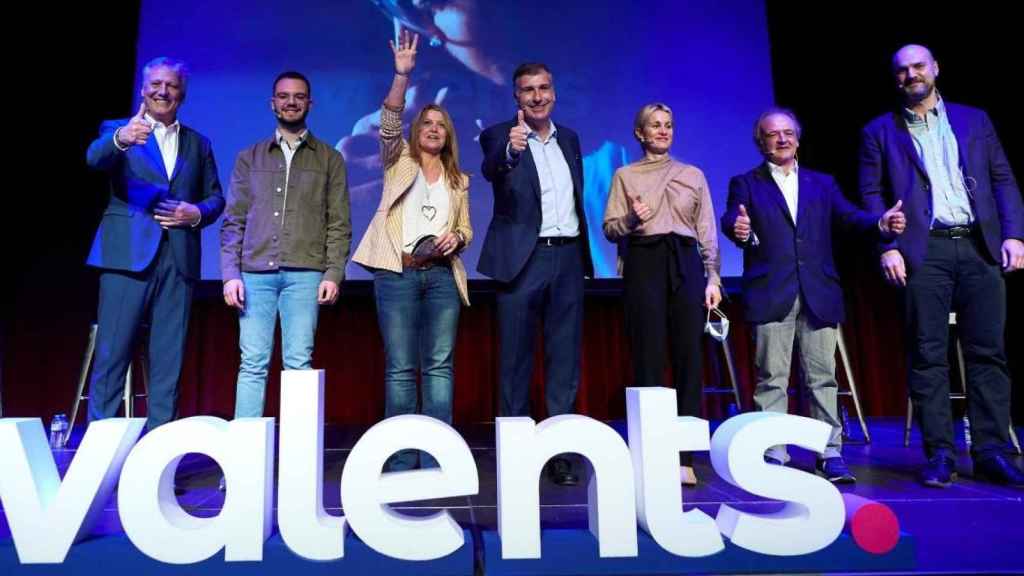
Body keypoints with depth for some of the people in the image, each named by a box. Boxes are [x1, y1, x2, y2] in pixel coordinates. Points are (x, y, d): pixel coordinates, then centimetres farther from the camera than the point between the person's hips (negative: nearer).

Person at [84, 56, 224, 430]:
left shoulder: (198, 144, 18)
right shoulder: (118, 130, 9)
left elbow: (215, 198, 16)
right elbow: (95, 158, -13)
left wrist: (197, 213, -6)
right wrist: (121, 138, -35)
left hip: (179, 259, 3)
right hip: (128, 255, -2)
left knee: (168, 360, 4)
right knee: (112, 355, -2)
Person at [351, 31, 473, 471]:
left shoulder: (458, 180, 19)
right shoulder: (399, 161, 12)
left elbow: (466, 229, 17)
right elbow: (389, 122, -5)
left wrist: (457, 239, -5)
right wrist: (402, 74, -16)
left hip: (442, 275, 3)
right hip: (397, 273, -2)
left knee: (439, 366, -1)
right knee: (400, 368, -2)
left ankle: (436, 460, 4)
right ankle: (401, 462, 4)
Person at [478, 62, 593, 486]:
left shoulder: (569, 139, 16)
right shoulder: (500, 135, 0)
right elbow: (490, 170, -22)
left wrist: (582, 250, 13)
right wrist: (509, 150, -43)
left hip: (568, 258, 4)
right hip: (523, 259, -4)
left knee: (564, 360, 7)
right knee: (516, 360, 3)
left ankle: (560, 451, 17)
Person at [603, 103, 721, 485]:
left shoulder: (693, 175, 15)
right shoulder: (625, 175, 10)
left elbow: (708, 231, 11)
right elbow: (610, 229, 4)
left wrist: (713, 278, 3)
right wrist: (631, 220, -17)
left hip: (686, 264, 2)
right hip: (644, 264, -2)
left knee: (689, 356, -3)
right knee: (648, 356, -3)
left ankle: (684, 455, 4)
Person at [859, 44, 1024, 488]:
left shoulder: (974, 120, 17)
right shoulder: (880, 131, 11)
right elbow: (870, 193, 3)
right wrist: (886, 245, -9)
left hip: (979, 247, 2)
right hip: (923, 252, -2)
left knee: (988, 353, 1)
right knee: (928, 356, -2)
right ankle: (939, 455, 4)